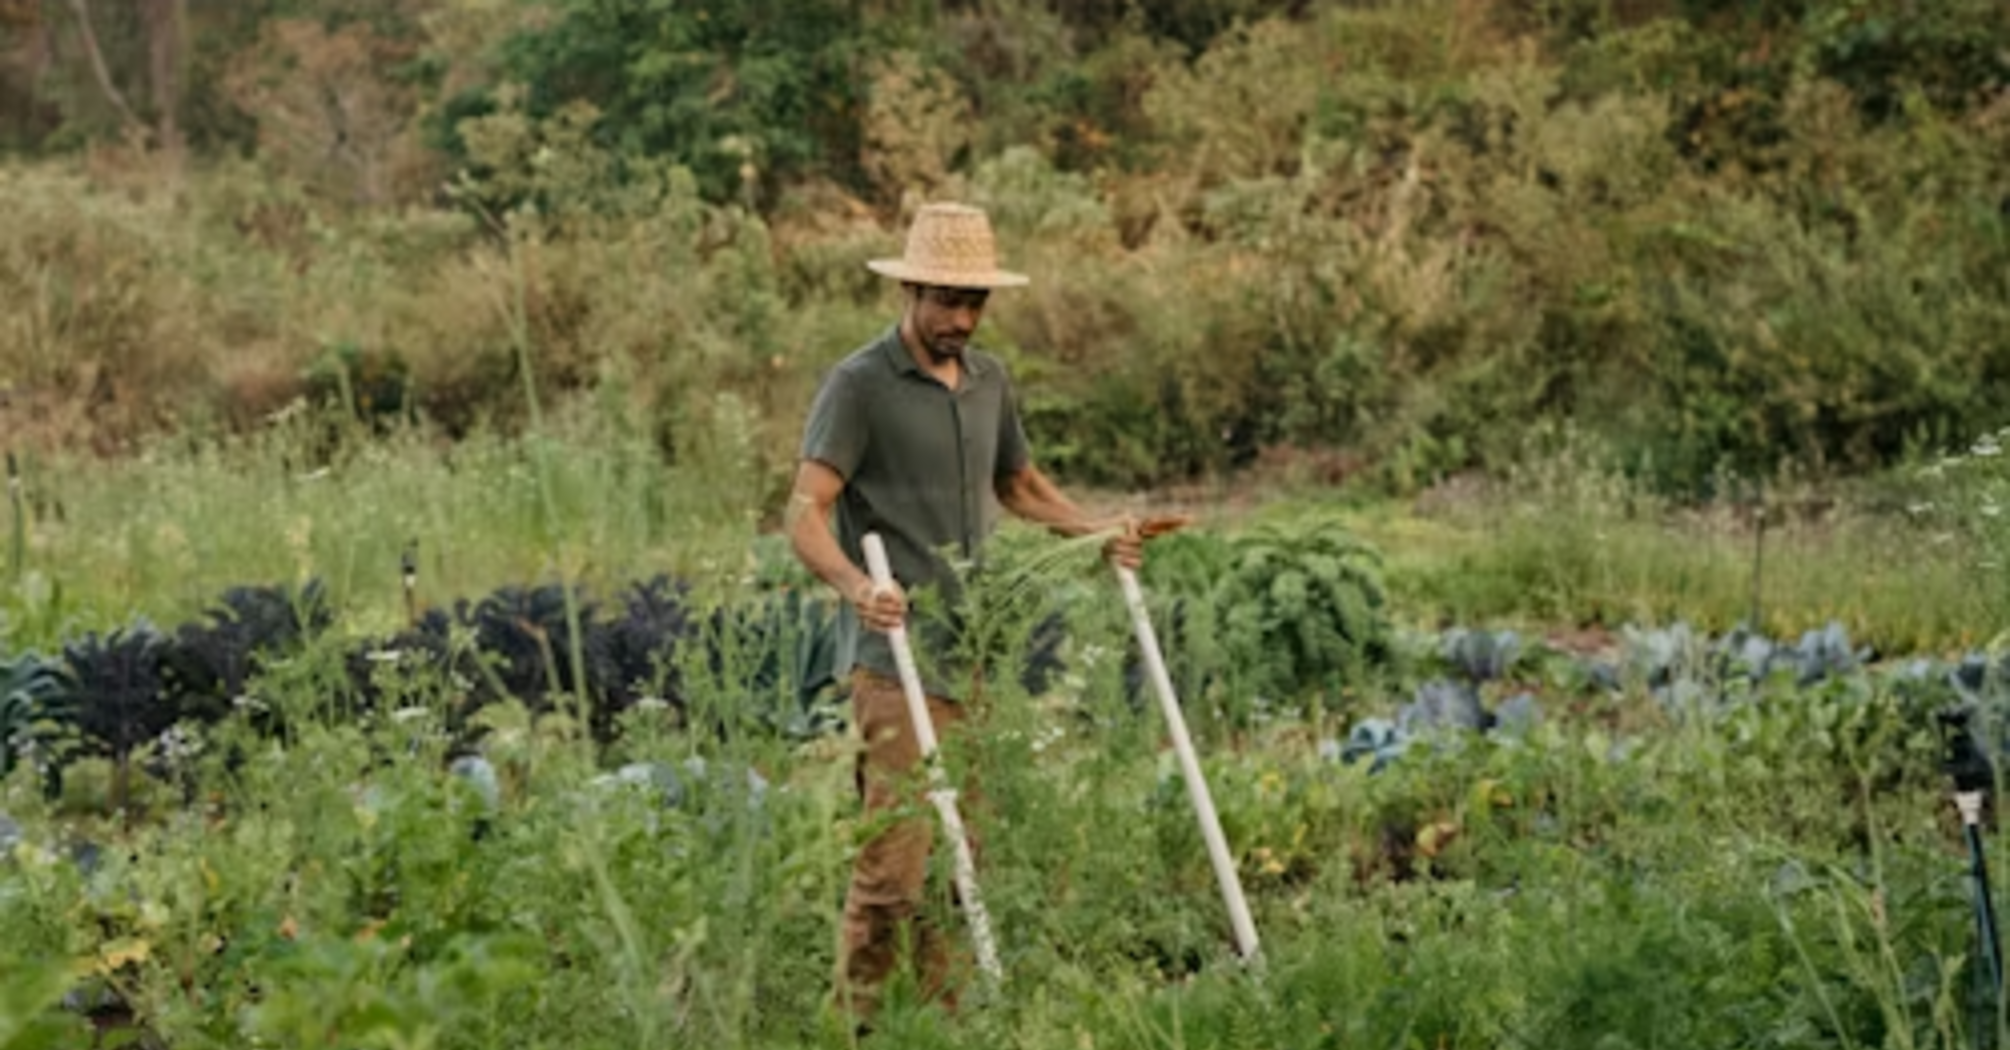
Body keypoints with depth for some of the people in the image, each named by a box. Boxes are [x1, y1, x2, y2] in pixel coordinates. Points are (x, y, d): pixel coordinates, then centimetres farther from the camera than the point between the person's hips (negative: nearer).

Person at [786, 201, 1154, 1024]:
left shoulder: (988, 379, 14)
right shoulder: (860, 385, -8)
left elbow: (1019, 484, 30)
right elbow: (806, 513, -16)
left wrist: (1093, 530, 13)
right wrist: (853, 584, -35)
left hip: (972, 656, 7)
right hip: (896, 661, -7)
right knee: (895, 859, -10)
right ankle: (855, 1021, -1)